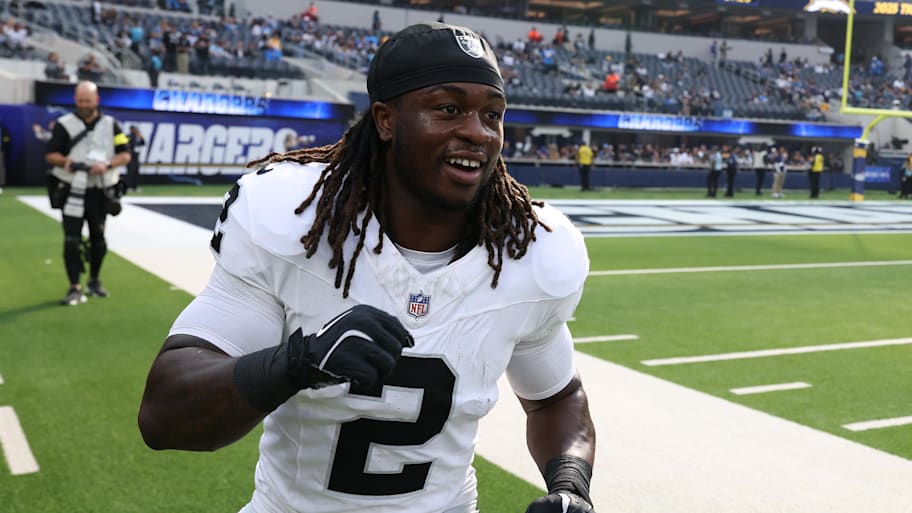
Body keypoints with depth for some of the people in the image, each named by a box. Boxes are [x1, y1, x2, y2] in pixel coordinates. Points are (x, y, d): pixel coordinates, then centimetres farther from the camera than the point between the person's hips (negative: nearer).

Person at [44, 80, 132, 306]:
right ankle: (75, 288, -5)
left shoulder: (110, 124, 3)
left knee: (98, 239, 12)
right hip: (72, 191, -2)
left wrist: (107, 165, -20)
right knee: (72, 240, -8)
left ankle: (94, 281, 31)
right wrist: (66, 161, -25)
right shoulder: (64, 124, -2)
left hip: (100, 192, 2)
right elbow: (51, 155, -3)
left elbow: (125, 155, -1)